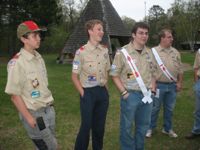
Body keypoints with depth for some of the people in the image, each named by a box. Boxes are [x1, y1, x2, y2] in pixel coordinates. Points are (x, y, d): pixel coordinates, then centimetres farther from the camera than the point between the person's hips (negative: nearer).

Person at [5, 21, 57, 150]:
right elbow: (14, 95, -18)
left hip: (48, 109, 7)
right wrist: (28, 117, -16)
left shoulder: (38, 57, 4)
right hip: (34, 114, -7)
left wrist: (50, 105, 12)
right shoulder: (17, 62, -20)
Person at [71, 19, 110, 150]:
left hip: (103, 92, 5)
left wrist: (105, 89, 10)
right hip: (88, 92, -5)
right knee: (86, 125, 3)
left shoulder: (105, 50, 5)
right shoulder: (81, 52, -11)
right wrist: (83, 94, -10)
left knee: (100, 125, 15)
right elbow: (74, 76, -7)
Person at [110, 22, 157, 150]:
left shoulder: (149, 53, 7)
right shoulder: (122, 52, -11)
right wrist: (124, 92, -13)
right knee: (127, 127, 8)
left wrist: (153, 89, 6)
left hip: (146, 95, 5)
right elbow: (115, 75, -8)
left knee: (143, 126, 17)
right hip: (130, 95, -5)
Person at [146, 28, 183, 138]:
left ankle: (167, 129, 30)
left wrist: (179, 82, 6)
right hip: (159, 85, -4)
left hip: (172, 86, 4)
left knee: (169, 109, 14)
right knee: (155, 108, 7)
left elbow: (179, 69, 12)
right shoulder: (154, 51, -7)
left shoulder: (175, 52, 8)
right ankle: (150, 128, 23)